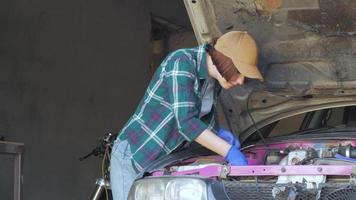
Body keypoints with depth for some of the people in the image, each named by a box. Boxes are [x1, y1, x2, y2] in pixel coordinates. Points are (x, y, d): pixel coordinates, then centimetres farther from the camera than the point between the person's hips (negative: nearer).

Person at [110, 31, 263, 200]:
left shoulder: (214, 81, 2)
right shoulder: (182, 63, -23)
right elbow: (186, 122, -31)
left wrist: (218, 135, -4)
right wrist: (229, 152, -32)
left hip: (164, 162, 7)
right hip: (132, 156, -7)